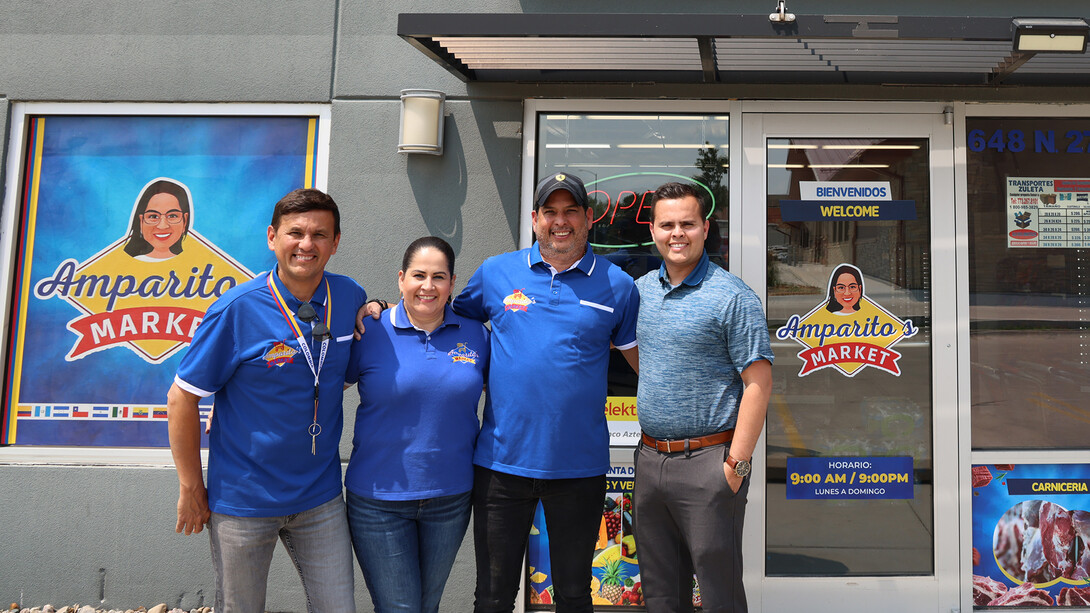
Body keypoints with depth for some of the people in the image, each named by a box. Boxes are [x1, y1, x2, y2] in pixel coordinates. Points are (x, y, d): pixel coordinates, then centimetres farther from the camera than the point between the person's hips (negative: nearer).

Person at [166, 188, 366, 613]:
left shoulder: (350, 298, -3)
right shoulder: (236, 309, -15)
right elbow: (182, 398, -9)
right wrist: (191, 489, -7)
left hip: (320, 498, 3)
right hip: (242, 499, -3)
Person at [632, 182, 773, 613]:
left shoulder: (732, 297, -10)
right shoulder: (640, 290, 9)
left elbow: (758, 383, -12)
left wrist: (737, 463, -16)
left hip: (706, 462, -6)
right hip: (649, 459, 6)